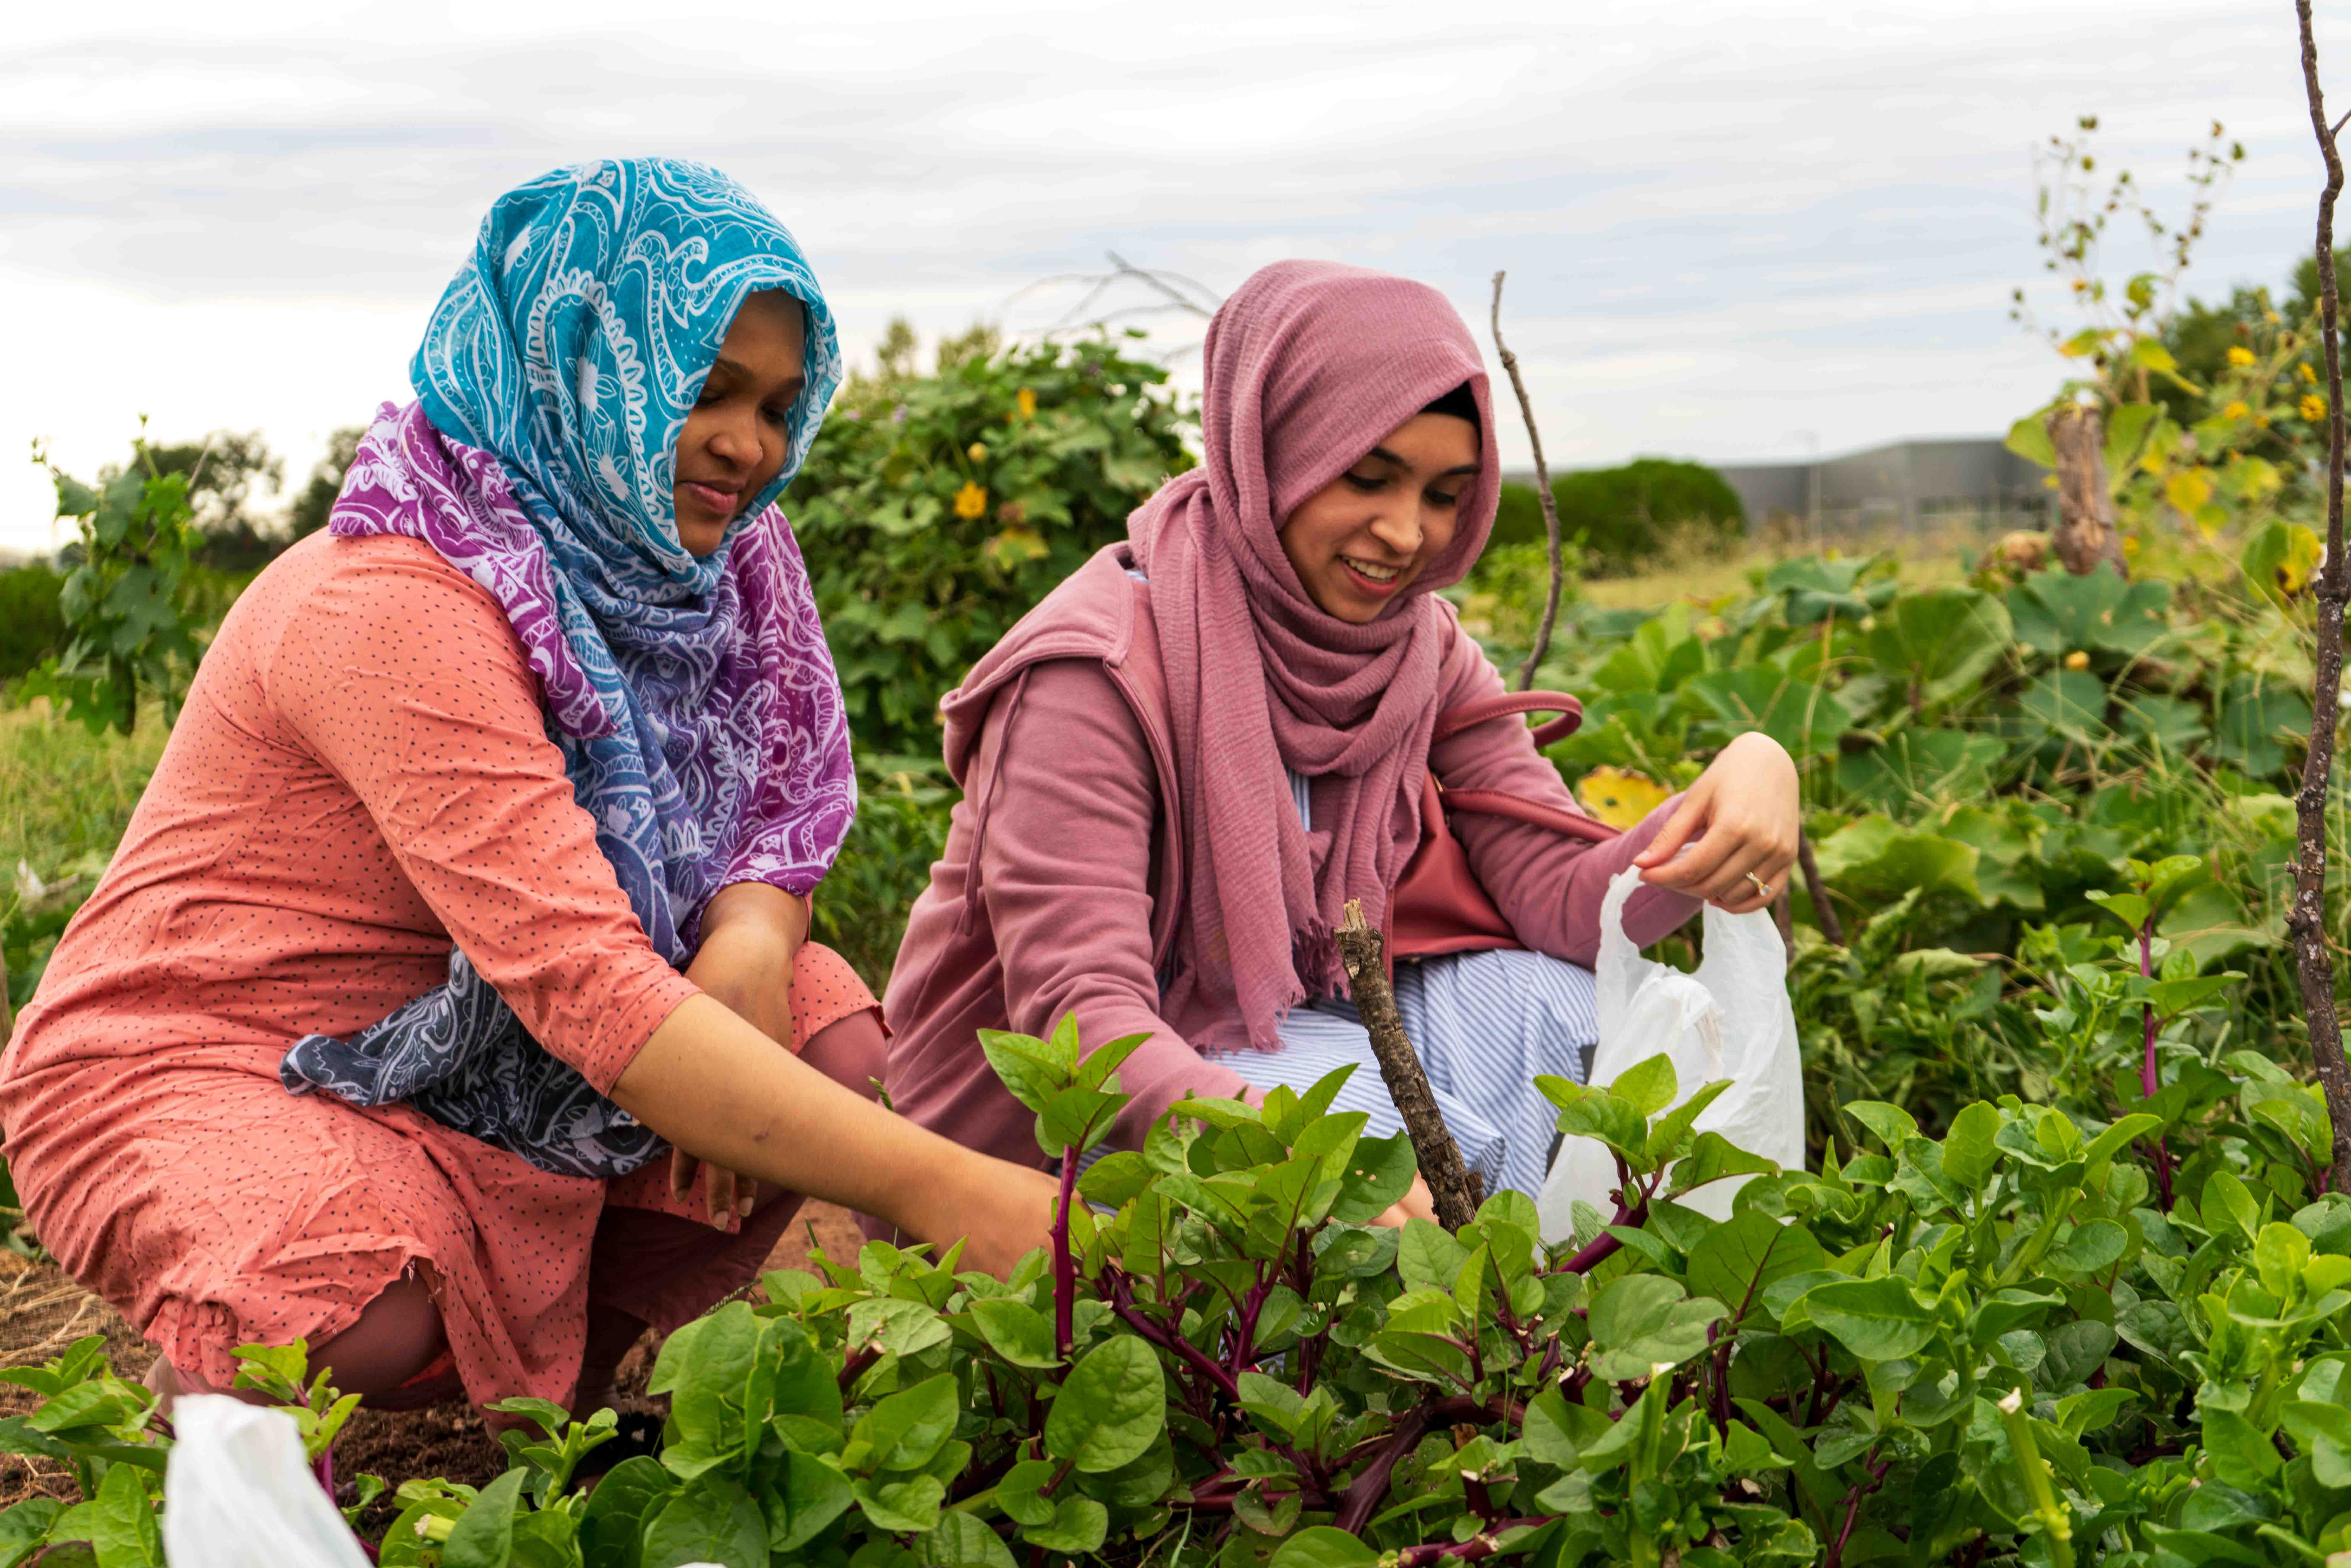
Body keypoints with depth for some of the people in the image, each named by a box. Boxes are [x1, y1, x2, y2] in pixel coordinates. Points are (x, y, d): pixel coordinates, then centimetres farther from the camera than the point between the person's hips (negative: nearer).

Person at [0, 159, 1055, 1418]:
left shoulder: (685, 553, -3)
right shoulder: (392, 609, -30)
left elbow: (785, 798, 1)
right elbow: (588, 988, -38)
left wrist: (752, 939, -26)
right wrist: (952, 1194, -43)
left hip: (457, 1067, 7)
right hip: (187, 1069, -7)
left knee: (827, 1036, -13)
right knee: (347, 1307, -37)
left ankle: (554, 1404, 4)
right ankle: (207, 1367, 1)